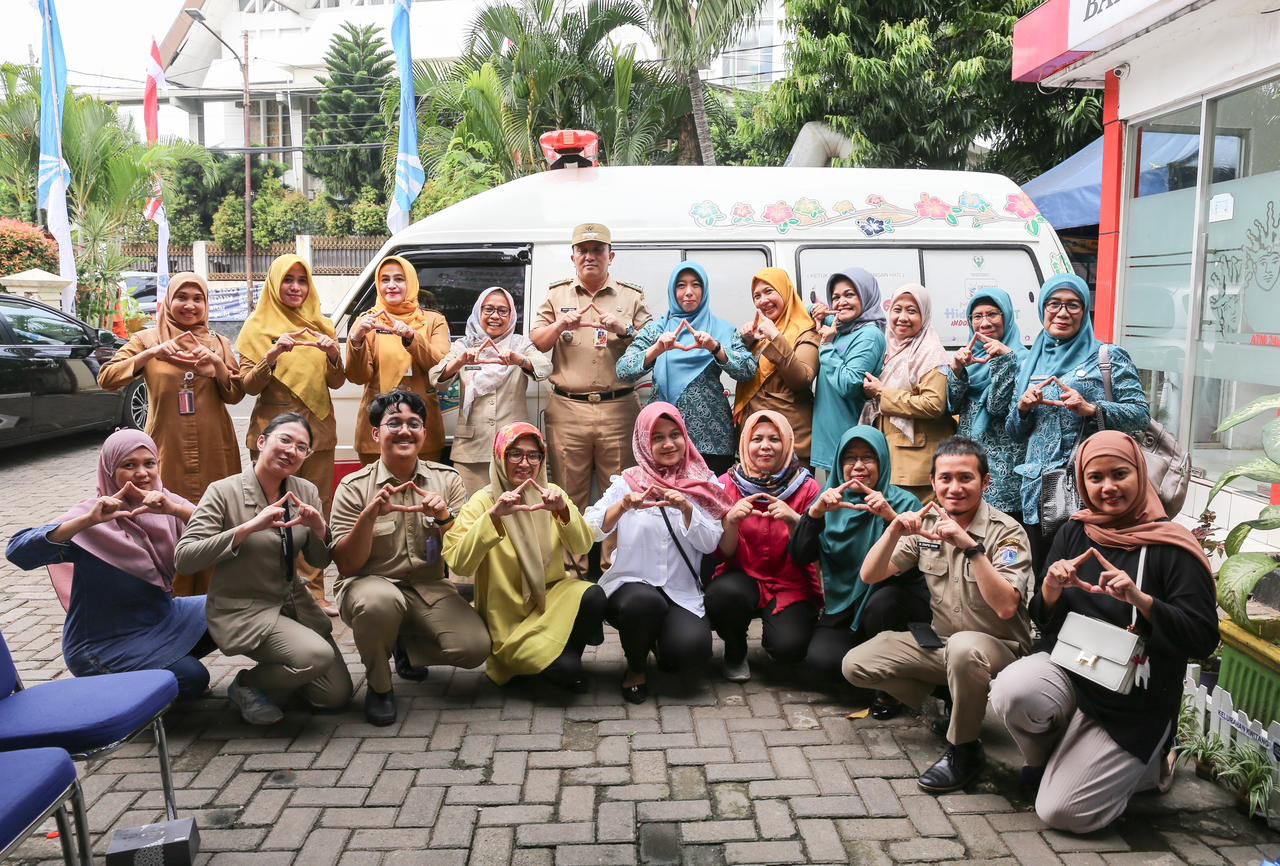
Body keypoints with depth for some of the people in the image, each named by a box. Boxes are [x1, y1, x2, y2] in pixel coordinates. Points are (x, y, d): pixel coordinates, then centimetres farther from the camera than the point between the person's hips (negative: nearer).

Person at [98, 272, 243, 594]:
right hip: (168, 450, -1)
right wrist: (151, 354, -17)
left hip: (214, 451, 1)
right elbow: (106, 379, -5)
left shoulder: (218, 343, 10)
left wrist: (217, 363, -11)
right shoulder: (148, 339, 5)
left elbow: (236, 395, 5)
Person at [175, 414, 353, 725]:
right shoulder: (224, 492, -15)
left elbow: (320, 561, 3)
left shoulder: (306, 491, -1)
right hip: (241, 608, -6)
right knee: (317, 655, -28)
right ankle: (247, 685, 1)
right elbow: (183, 558, -24)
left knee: (337, 696, 1)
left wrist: (319, 528, -19)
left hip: (294, 603, 6)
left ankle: (277, 676, 29)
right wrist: (247, 528, -31)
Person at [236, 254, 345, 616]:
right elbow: (248, 385, -4)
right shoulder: (258, 326, 3)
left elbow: (336, 382, 9)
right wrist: (272, 355, -20)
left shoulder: (321, 325, 12)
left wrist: (334, 354, -11)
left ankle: (313, 590, 13)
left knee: (317, 512, 5)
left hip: (318, 429, 3)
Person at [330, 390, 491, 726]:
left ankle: (407, 645, 14)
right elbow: (347, 565, -9)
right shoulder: (354, 487, -5)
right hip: (371, 584, -3)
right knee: (380, 600, -38)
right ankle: (379, 686, -7)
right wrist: (369, 514, -25)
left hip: (430, 588, 3)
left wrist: (444, 518, -21)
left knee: (475, 647, -20)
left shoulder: (447, 479, 2)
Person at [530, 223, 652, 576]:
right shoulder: (557, 295, 15)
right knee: (569, 494, 3)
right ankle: (571, 568, 12)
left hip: (618, 408, -1)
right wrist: (560, 325, -8)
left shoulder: (631, 297, 11)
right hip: (567, 409, 1)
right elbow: (537, 343, 10)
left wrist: (625, 330, -13)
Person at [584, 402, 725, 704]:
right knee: (644, 601, -37)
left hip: (681, 592, 1)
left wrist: (687, 508, -19)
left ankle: (660, 640, 13)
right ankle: (636, 668, -3)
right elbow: (591, 530, -10)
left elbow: (710, 544, -3)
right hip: (631, 585, -1)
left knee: (692, 649, -27)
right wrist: (623, 506, -28)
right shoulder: (628, 482, 2)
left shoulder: (701, 484, 5)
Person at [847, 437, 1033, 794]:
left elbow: (1006, 606, -30)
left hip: (998, 647, -5)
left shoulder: (1006, 532, -16)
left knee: (963, 648, -40)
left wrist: (969, 545, -37)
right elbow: (870, 576, -5)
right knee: (856, 664, -8)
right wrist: (894, 531, -22)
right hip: (938, 641, 5)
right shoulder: (926, 524, -2)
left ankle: (964, 749, -15)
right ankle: (944, 703, 9)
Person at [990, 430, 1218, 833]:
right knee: (1012, 691, -32)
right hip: (1066, 666, 3)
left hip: (1135, 702, -3)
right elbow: (1042, 620, 7)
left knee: (1062, 812, -10)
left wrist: (1142, 600, -29)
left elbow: (1204, 640, -14)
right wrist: (1051, 588, -16)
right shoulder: (1073, 533, 3)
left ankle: (1146, 763, 20)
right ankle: (1047, 758, 4)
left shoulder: (1172, 548, -10)